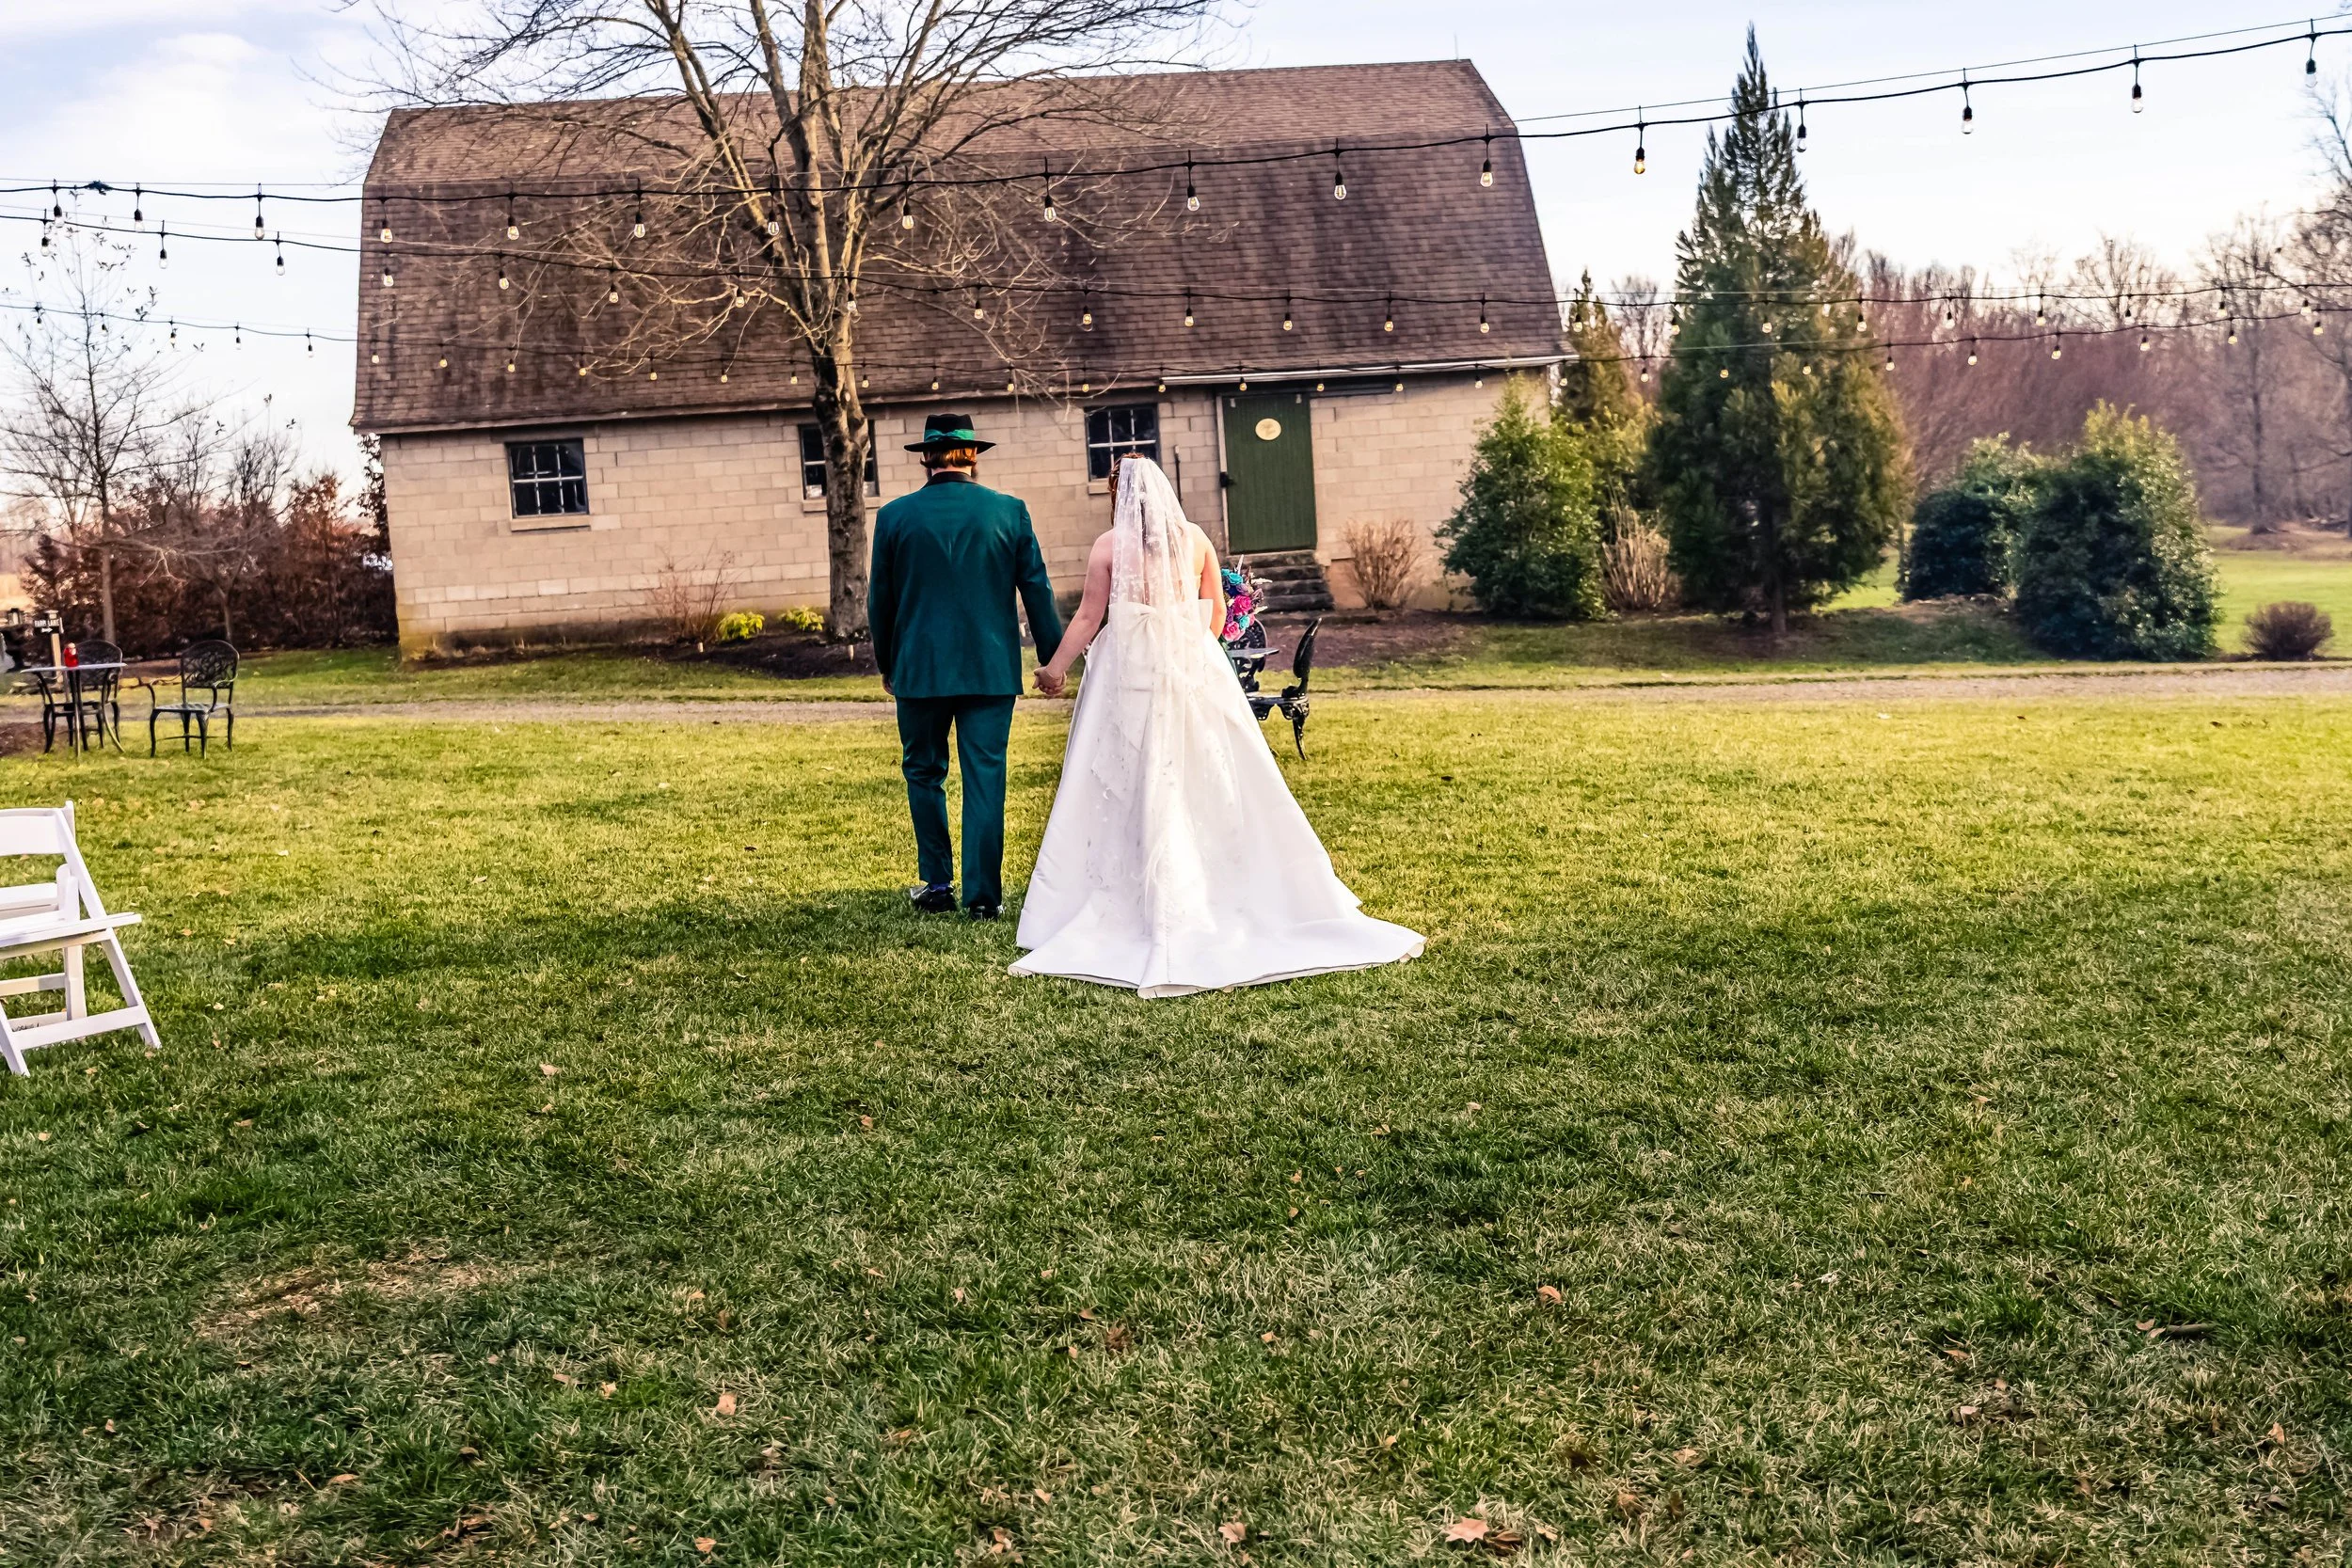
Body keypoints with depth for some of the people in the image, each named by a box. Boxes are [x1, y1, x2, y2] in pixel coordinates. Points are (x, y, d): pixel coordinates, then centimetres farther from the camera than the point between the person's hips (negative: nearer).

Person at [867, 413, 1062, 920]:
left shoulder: (895, 516, -1)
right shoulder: (1008, 511, -2)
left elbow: (880, 599, 5)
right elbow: (1037, 588, 1)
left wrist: (886, 664, 18)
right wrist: (1052, 657, 9)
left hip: (920, 668, 0)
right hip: (991, 668, 0)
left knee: (924, 773, 14)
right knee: (985, 778, 3)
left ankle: (937, 886, 18)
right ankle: (983, 894, 4)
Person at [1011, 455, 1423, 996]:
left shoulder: (1110, 545, -5)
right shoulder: (1195, 540, 4)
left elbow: (1089, 617, -4)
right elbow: (1217, 612, 10)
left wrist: (1056, 667, 8)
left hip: (1132, 675, -3)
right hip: (1195, 672, 3)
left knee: (1138, 790, 2)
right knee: (1213, 785, 9)